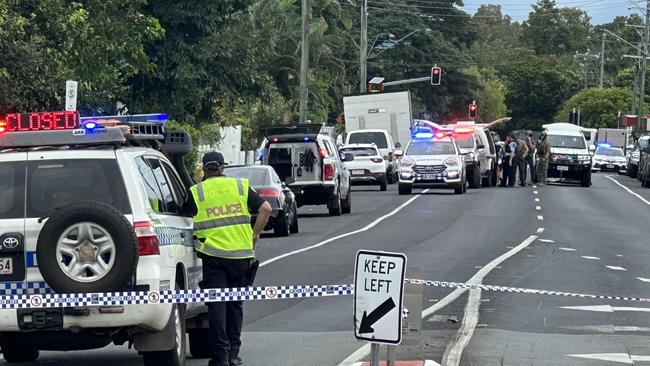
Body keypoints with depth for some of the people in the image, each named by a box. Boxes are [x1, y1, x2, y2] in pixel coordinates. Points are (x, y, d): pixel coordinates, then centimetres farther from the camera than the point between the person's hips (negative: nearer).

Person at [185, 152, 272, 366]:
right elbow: (265, 208, 2)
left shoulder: (196, 192, 3)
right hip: (241, 253, 2)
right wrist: (255, 235, 9)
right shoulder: (240, 186, 8)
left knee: (217, 305, 1)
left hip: (213, 254, -2)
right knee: (236, 303, 13)